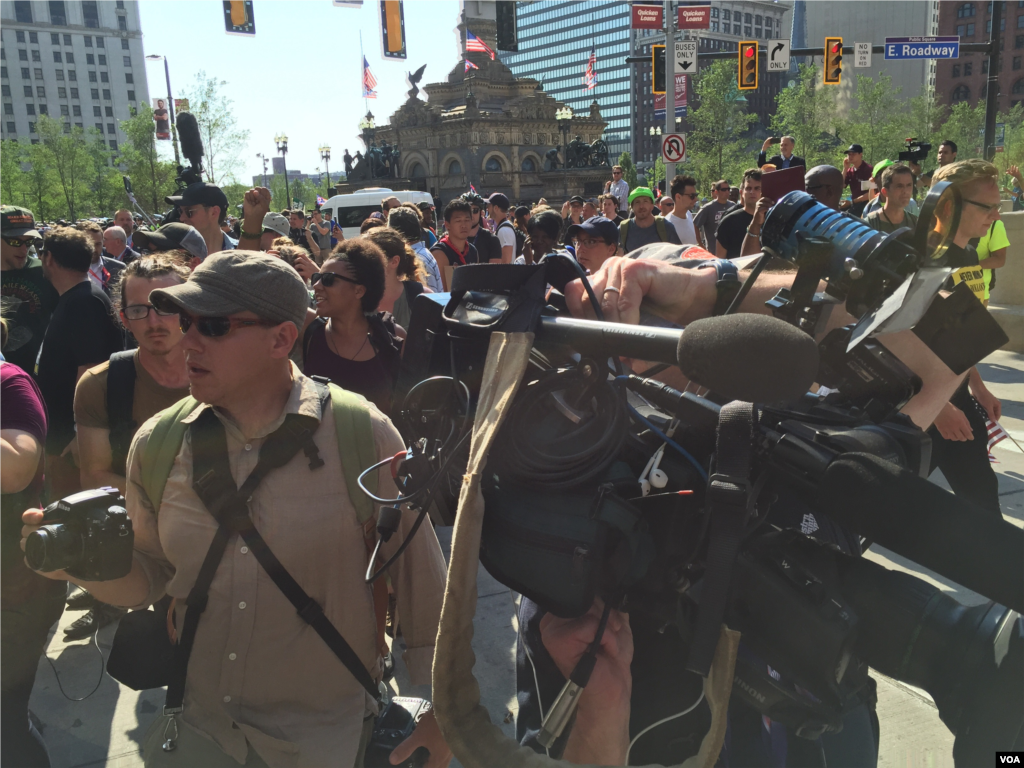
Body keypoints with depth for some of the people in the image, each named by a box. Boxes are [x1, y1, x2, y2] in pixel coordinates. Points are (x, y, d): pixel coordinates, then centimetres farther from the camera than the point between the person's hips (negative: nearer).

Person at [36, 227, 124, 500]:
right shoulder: (71, 300, 14)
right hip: (61, 434, 10)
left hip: (72, 439, -10)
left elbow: (90, 369, -26)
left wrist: (81, 435, -26)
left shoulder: (85, 302, -19)